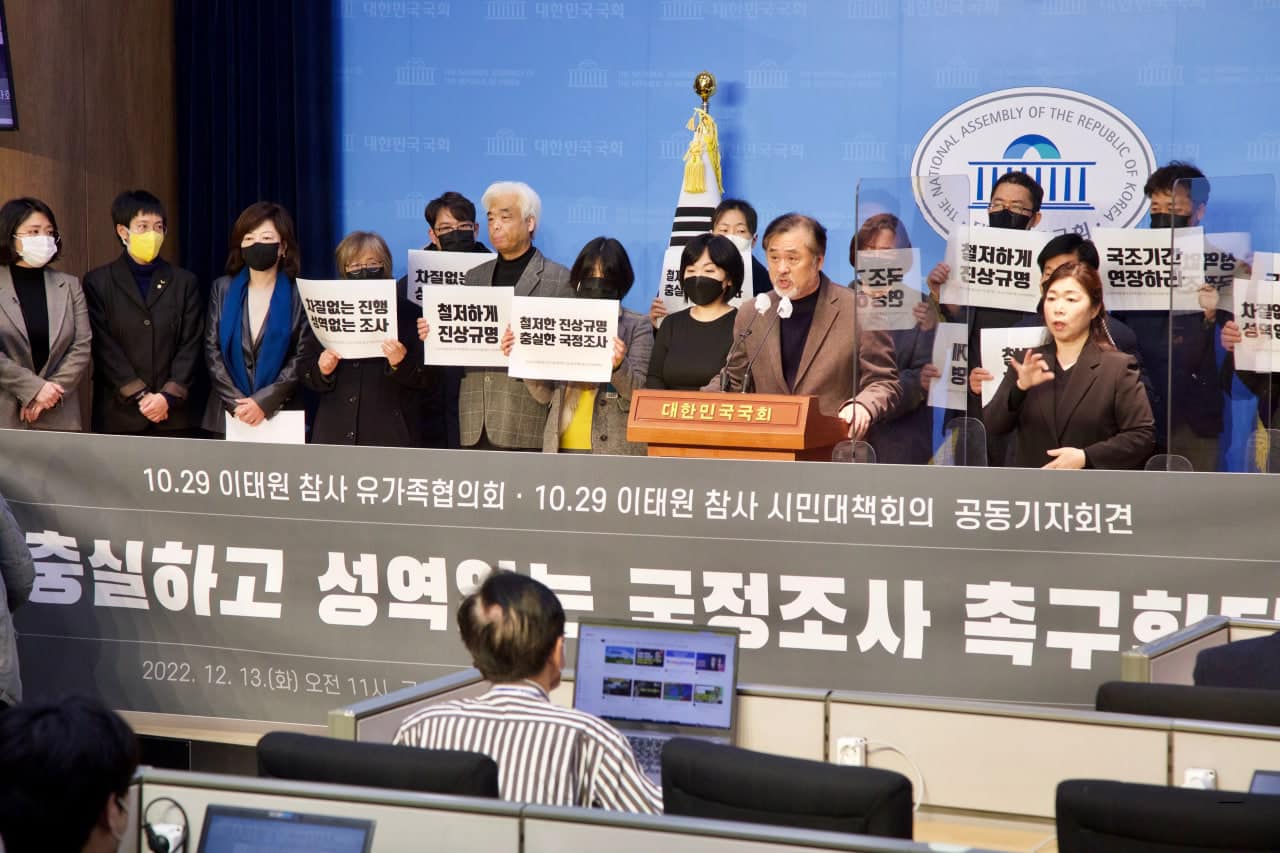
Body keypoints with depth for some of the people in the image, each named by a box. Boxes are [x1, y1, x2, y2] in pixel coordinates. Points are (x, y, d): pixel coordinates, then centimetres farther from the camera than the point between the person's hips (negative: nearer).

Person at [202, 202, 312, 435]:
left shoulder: (299, 295, -1)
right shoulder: (222, 289, 7)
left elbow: (302, 357, -7)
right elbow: (212, 349, 2)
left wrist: (264, 402, -15)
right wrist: (236, 401, -9)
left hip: (280, 414, -2)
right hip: (227, 414, 2)